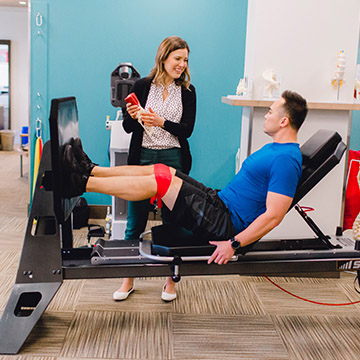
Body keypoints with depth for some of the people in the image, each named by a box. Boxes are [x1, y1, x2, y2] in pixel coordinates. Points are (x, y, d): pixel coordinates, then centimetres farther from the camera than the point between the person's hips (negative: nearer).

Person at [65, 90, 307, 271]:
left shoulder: (285, 159, -18)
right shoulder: (274, 148, 14)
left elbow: (274, 215, -25)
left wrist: (234, 244, -25)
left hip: (225, 224, -9)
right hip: (220, 203, 9)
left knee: (159, 181, -16)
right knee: (159, 170, 4)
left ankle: (83, 184, -9)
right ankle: (91, 171, 10)